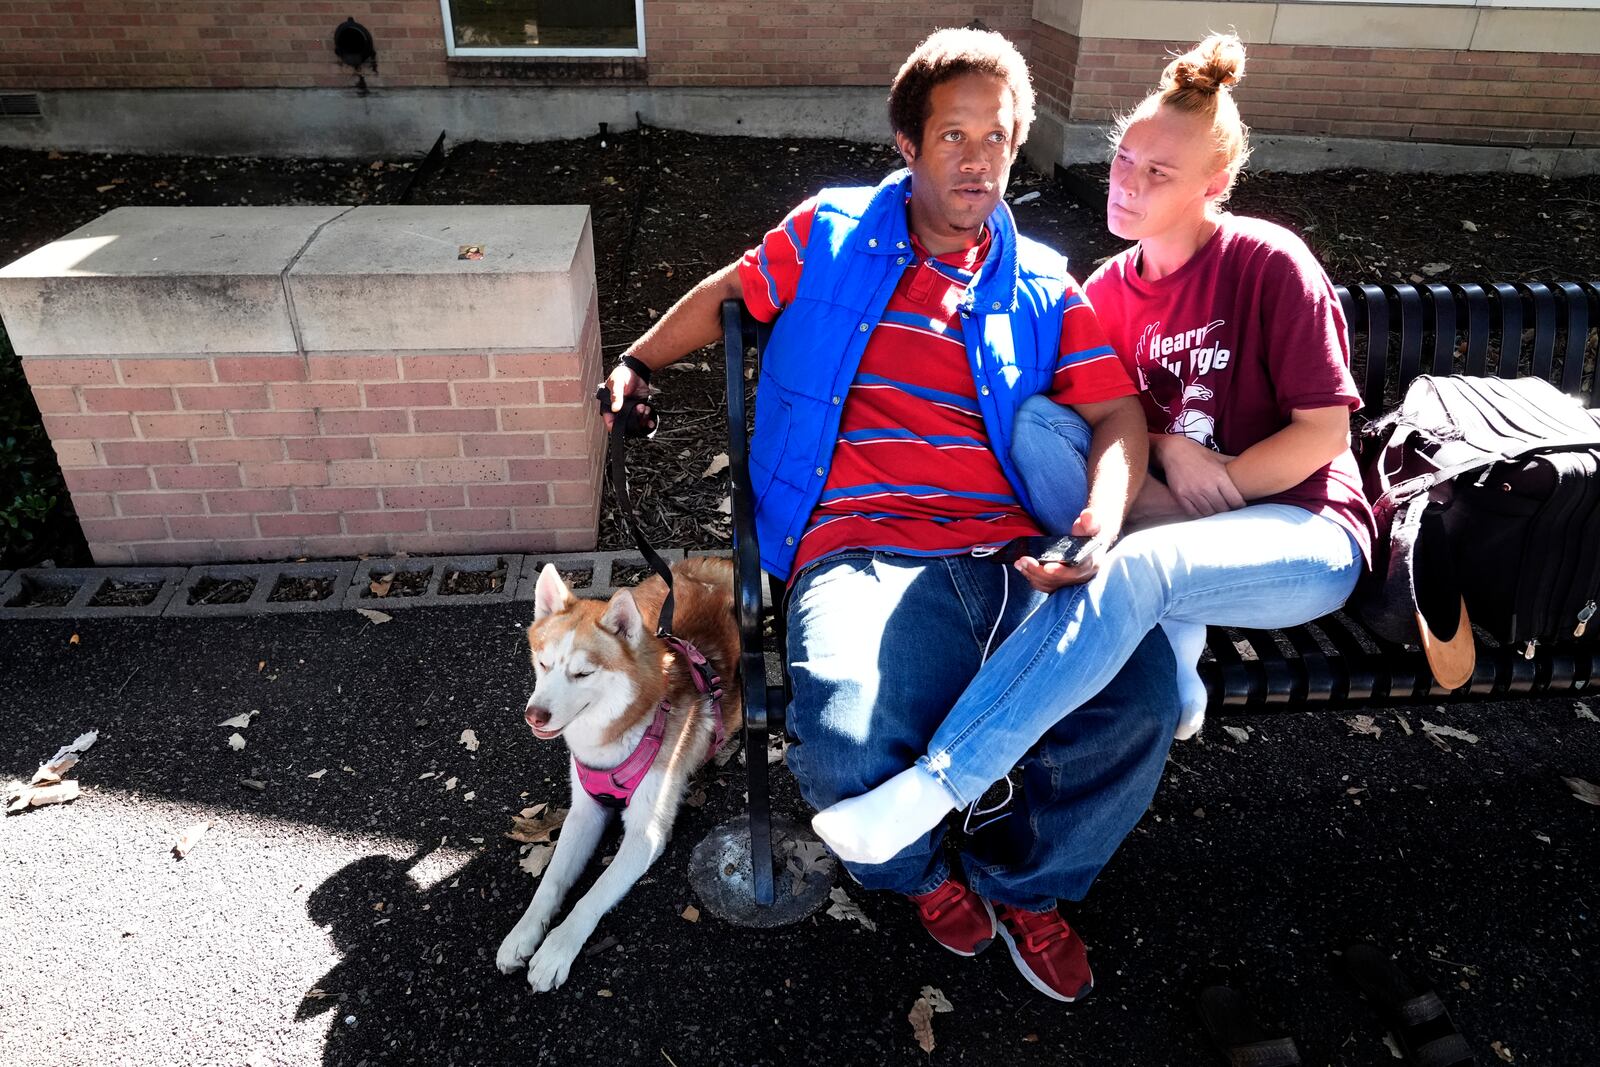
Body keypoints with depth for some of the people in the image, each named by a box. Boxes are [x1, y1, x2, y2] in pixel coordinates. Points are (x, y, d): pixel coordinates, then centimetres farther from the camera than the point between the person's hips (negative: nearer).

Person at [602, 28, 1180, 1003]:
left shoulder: (1043, 285, 18)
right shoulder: (832, 235, 16)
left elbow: (1118, 415, 11)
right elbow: (726, 295, 31)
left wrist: (1099, 526, -9)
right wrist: (636, 361, 27)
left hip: (1012, 554, 3)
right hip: (861, 555, -2)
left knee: (1144, 696, -25)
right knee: (847, 752, -31)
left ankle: (1024, 882, 11)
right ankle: (921, 871, 12)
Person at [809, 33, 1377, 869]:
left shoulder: (1269, 263, -10)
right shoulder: (1108, 289, 4)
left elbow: (1324, 430, -9)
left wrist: (1215, 481, -17)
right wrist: (1167, 449, -14)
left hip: (1303, 533, -5)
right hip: (1173, 525, 5)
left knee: (1135, 569, -37)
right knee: (1036, 423, -18)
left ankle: (930, 790, -36)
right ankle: (1174, 641, -16)